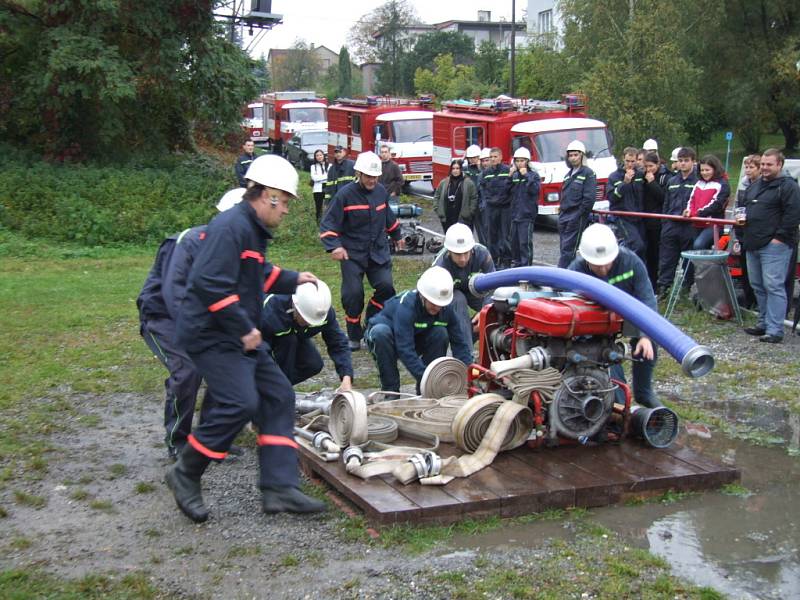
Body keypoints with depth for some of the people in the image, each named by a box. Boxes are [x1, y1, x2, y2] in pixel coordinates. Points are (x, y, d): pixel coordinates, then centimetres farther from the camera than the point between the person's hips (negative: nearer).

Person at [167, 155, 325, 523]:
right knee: (240, 403, -20)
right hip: (212, 336, -11)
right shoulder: (230, 227, -19)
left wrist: (293, 280, 23)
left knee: (278, 396, 7)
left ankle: (279, 488, 6)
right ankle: (186, 475, 1)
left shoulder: (252, 229, 15)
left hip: (240, 337, 11)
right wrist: (244, 328, -23)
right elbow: (209, 283, -28)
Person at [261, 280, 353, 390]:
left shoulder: (324, 311, -29)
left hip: (295, 336, 4)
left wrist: (346, 378, -38)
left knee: (314, 365, -18)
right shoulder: (270, 311, -43)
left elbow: (338, 344, -26)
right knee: (288, 340, -34)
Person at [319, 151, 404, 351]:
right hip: (352, 253, -4)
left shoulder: (381, 191, 5)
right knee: (353, 294, -8)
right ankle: (354, 337, 11)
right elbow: (328, 224, -11)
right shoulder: (345, 194, -11)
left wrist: (397, 236, 36)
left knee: (386, 286, -12)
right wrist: (334, 246, -26)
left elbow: (388, 216, 24)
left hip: (378, 251, 4)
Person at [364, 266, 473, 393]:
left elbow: (460, 343, -14)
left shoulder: (446, 308, -18)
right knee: (381, 331, -39)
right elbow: (405, 350, -40)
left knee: (441, 333, -24)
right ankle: (391, 391, -25)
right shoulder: (406, 306, -35)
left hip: (415, 339, 4)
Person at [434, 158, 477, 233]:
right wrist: (438, 210, 6)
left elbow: (474, 198, 1)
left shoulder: (468, 183, -1)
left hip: (463, 220, -3)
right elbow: (436, 196, 16)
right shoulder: (444, 183, 8)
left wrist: (470, 212, -5)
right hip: (447, 220, 3)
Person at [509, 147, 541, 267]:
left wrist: (526, 176, -18)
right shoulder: (514, 174, 13)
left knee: (525, 241, -8)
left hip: (527, 213, -6)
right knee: (514, 240, 13)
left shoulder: (533, 174, -2)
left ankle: (525, 264, -5)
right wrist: (510, 176, -3)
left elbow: (534, 190, -16)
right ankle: (515, 261, 24)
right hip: (515, 212, 6)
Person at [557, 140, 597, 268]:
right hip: (564, 217, 8)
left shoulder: (588, 173, -5)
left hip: (576, 219, -8)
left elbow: (589, 198, -13)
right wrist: (561, 211, 13)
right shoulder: (568, 174, 19)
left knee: (567, 249, -12)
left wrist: (578, 215, -15)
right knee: (564, 249, 8)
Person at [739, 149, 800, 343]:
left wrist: (779, 237, -17)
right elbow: (745, 206, 32)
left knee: (773, 286, -11)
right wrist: (742, 217, 11)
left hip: (775, 245, -9)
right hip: (753, 244, 9)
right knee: (758, 285, 14)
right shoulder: (755, 185, 18)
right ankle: (764, 323, 24)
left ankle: (774, 330, -11)